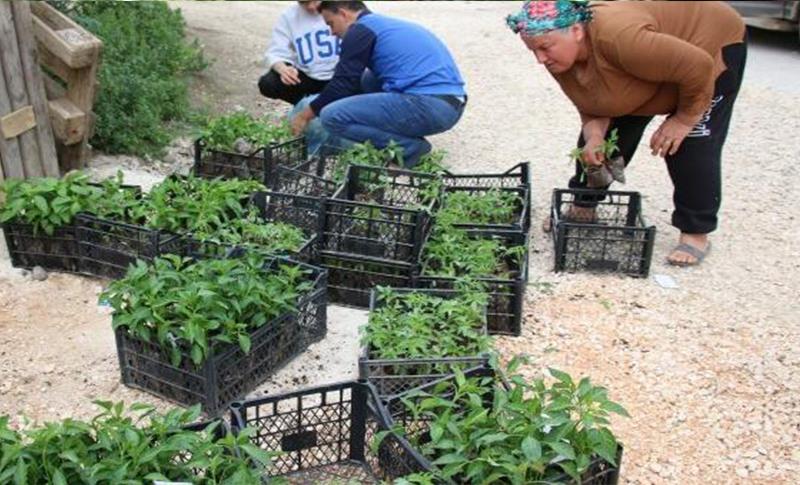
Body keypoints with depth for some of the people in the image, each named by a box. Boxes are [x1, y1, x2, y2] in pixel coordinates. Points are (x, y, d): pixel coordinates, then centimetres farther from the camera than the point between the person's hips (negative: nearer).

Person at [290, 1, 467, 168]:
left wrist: (306, 115, 13)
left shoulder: (361, 30, 0)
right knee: (366, 80, 28)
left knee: (331, 116, -10)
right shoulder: (388, 25, 29)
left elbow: (343, 85, 0)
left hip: (428, 106, -10)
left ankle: (409, 147, -4)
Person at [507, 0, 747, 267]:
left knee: (691, 145, -14)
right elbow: (591, 107, -9)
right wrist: (594, 137, -28)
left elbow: (698, 67, -38)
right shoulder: (559, 58, -19)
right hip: (651, 59, 7)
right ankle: (583, 206, 18)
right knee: (604, 135, 2)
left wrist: (684, 119, -26)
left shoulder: (617, 36, -44)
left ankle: (696, 233, -1)